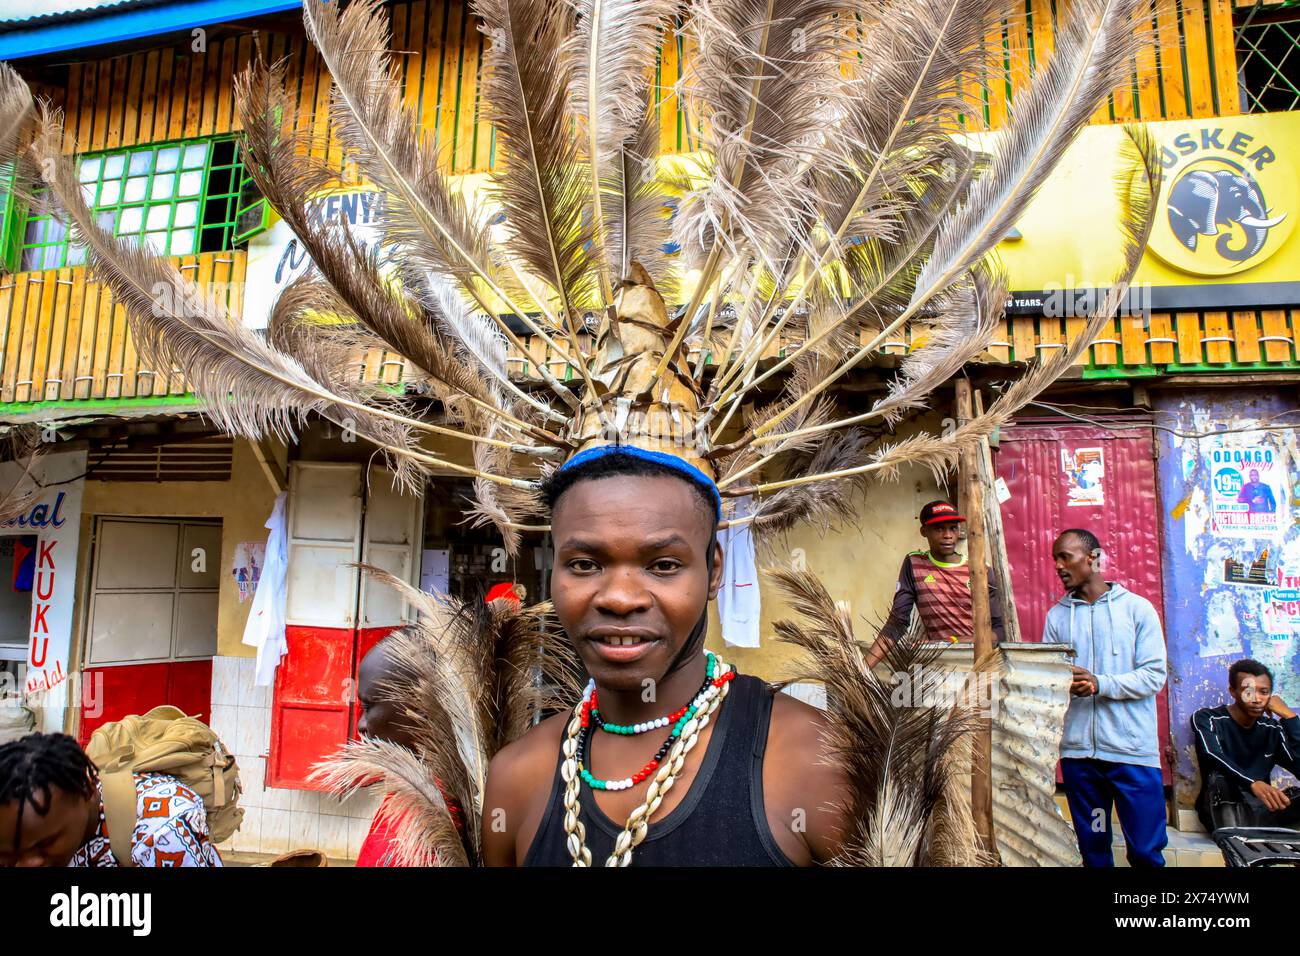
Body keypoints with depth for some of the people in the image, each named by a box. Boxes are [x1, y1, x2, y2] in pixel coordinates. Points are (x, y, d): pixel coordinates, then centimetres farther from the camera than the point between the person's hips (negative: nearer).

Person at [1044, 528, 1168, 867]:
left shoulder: (1137, 607, 2)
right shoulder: (1057, 616, 9)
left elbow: (1154, 675, -5)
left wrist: (1100, 684, -18)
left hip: (1133, 750, -2)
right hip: (1078, 750, 3)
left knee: (1146, 851, 2)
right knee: (1093, 849, 12)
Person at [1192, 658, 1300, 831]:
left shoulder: (1273, 729, 11)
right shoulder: (1207, 718, -2)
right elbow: (1213, 757, -23)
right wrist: (1253, 783, -41)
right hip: (1222, 808, -4)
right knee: (1219, 778, -36)